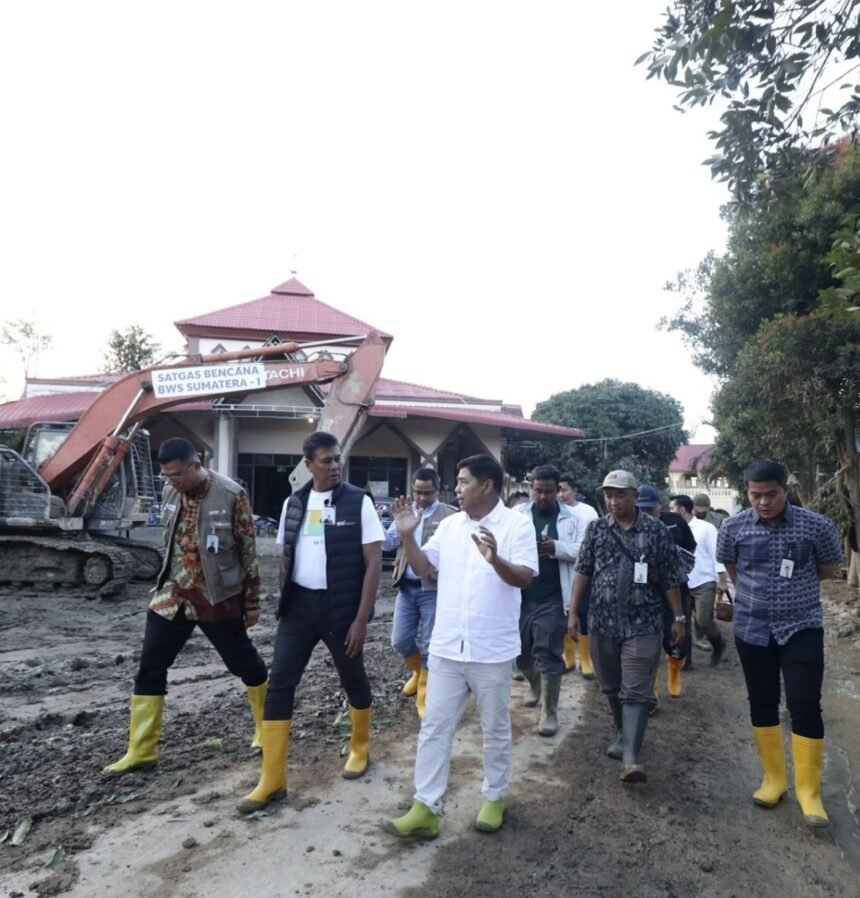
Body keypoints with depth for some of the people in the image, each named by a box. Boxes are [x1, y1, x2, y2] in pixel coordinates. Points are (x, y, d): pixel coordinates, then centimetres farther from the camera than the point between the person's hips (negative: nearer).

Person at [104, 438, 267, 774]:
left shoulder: (231, 495, -17)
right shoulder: (170, 491, 0)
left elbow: (249, 550, -10)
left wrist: (252, 601, -6)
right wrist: (169, 581, 18)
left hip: (217, 597, -5)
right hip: (172, 595, 5)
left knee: (244, 663, 9)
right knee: (149, 668, 6)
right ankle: (141, 750, 22)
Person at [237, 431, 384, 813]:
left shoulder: (358, 502, -10)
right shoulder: (294, 503, 3)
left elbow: (373, 562, -10)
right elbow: (287, 556, 13)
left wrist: (361, 618, -13)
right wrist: (284, 599, 9)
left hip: (341, 606, -3)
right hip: (298, 604, 4)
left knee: (353, 680, 14)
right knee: (279, 684, 2)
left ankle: (360, 748, 40)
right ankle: (272, 779, 14)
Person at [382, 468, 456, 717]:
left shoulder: (450, 516, -5)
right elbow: (388, 542, 7)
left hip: (434, 588, -4)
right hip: (406, 587, 4)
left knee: (429, 645, 3)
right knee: (400, 640, 9)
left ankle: (424, 698, 21)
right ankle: (418, 671, 39)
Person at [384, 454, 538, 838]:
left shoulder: (517, 524, -10)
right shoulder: (450, 524, 5)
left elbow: (525, 578, -19)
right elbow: (423, 567, 8)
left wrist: (496, 560, -38)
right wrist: (407, 536, -8)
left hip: (492, 649, -4)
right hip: (447, 646, 4)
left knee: (495, 728, 14)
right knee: (434, 727, 8)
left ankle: (494, 798, 35)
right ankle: (425, 808, 19)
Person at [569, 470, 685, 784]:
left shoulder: (656, 531, -3)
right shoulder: (596, 529, 2)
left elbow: (670, 578, 1)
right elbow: (583, 572, 4)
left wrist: (679, 617, 2)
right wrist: (573, 612, 0)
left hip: (643, 625, -3)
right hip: (603, 623, 3)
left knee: (636, 691, -5)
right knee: (611, 687, 16)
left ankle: (630, 758, -4)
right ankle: (623, 735, 36)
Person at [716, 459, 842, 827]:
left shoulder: (816, 525, -10)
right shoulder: (734, 527, -7)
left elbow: (827, 570, 7)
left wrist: (794, 586, 9)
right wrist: (757, 592, 8)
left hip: (802, 628, -2)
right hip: (752, 628, 2)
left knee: (805, 706, -3)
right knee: (762, 704, 11)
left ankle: (809, 790, 14)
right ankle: (774, 778, 28)